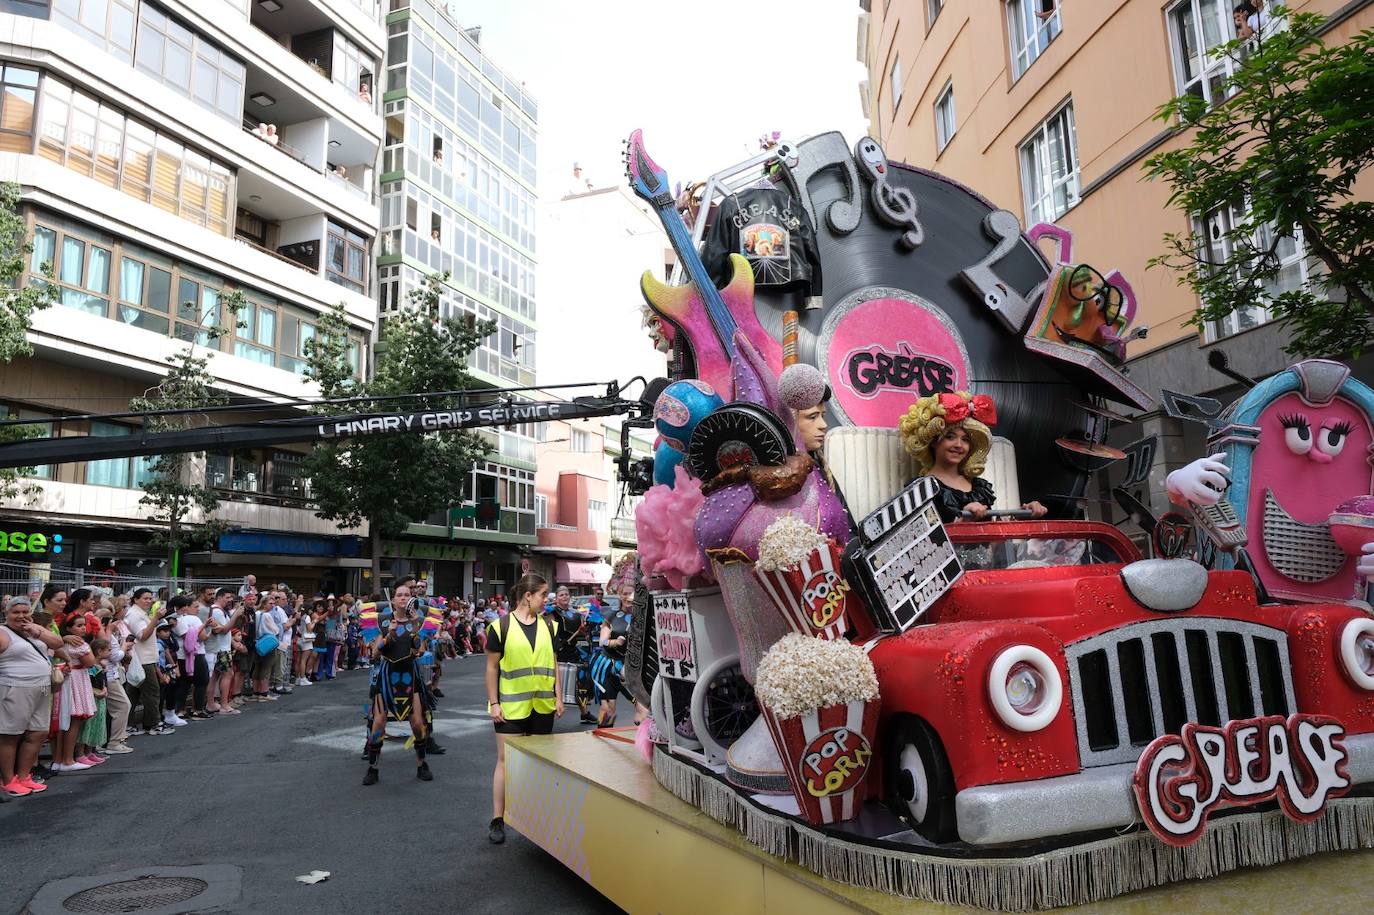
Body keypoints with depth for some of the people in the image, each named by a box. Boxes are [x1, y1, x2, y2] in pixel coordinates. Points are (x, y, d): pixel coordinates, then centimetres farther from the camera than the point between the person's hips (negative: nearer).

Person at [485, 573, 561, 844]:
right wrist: (494, 703, -8)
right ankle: (497, 820, 10)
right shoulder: (501, 626, -7)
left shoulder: (548, 626, 6)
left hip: (543, 706, 4)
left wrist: (558, 697, 8)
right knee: (506, 759, 0)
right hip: (511, 706, -4)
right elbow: (492, 668, -4)